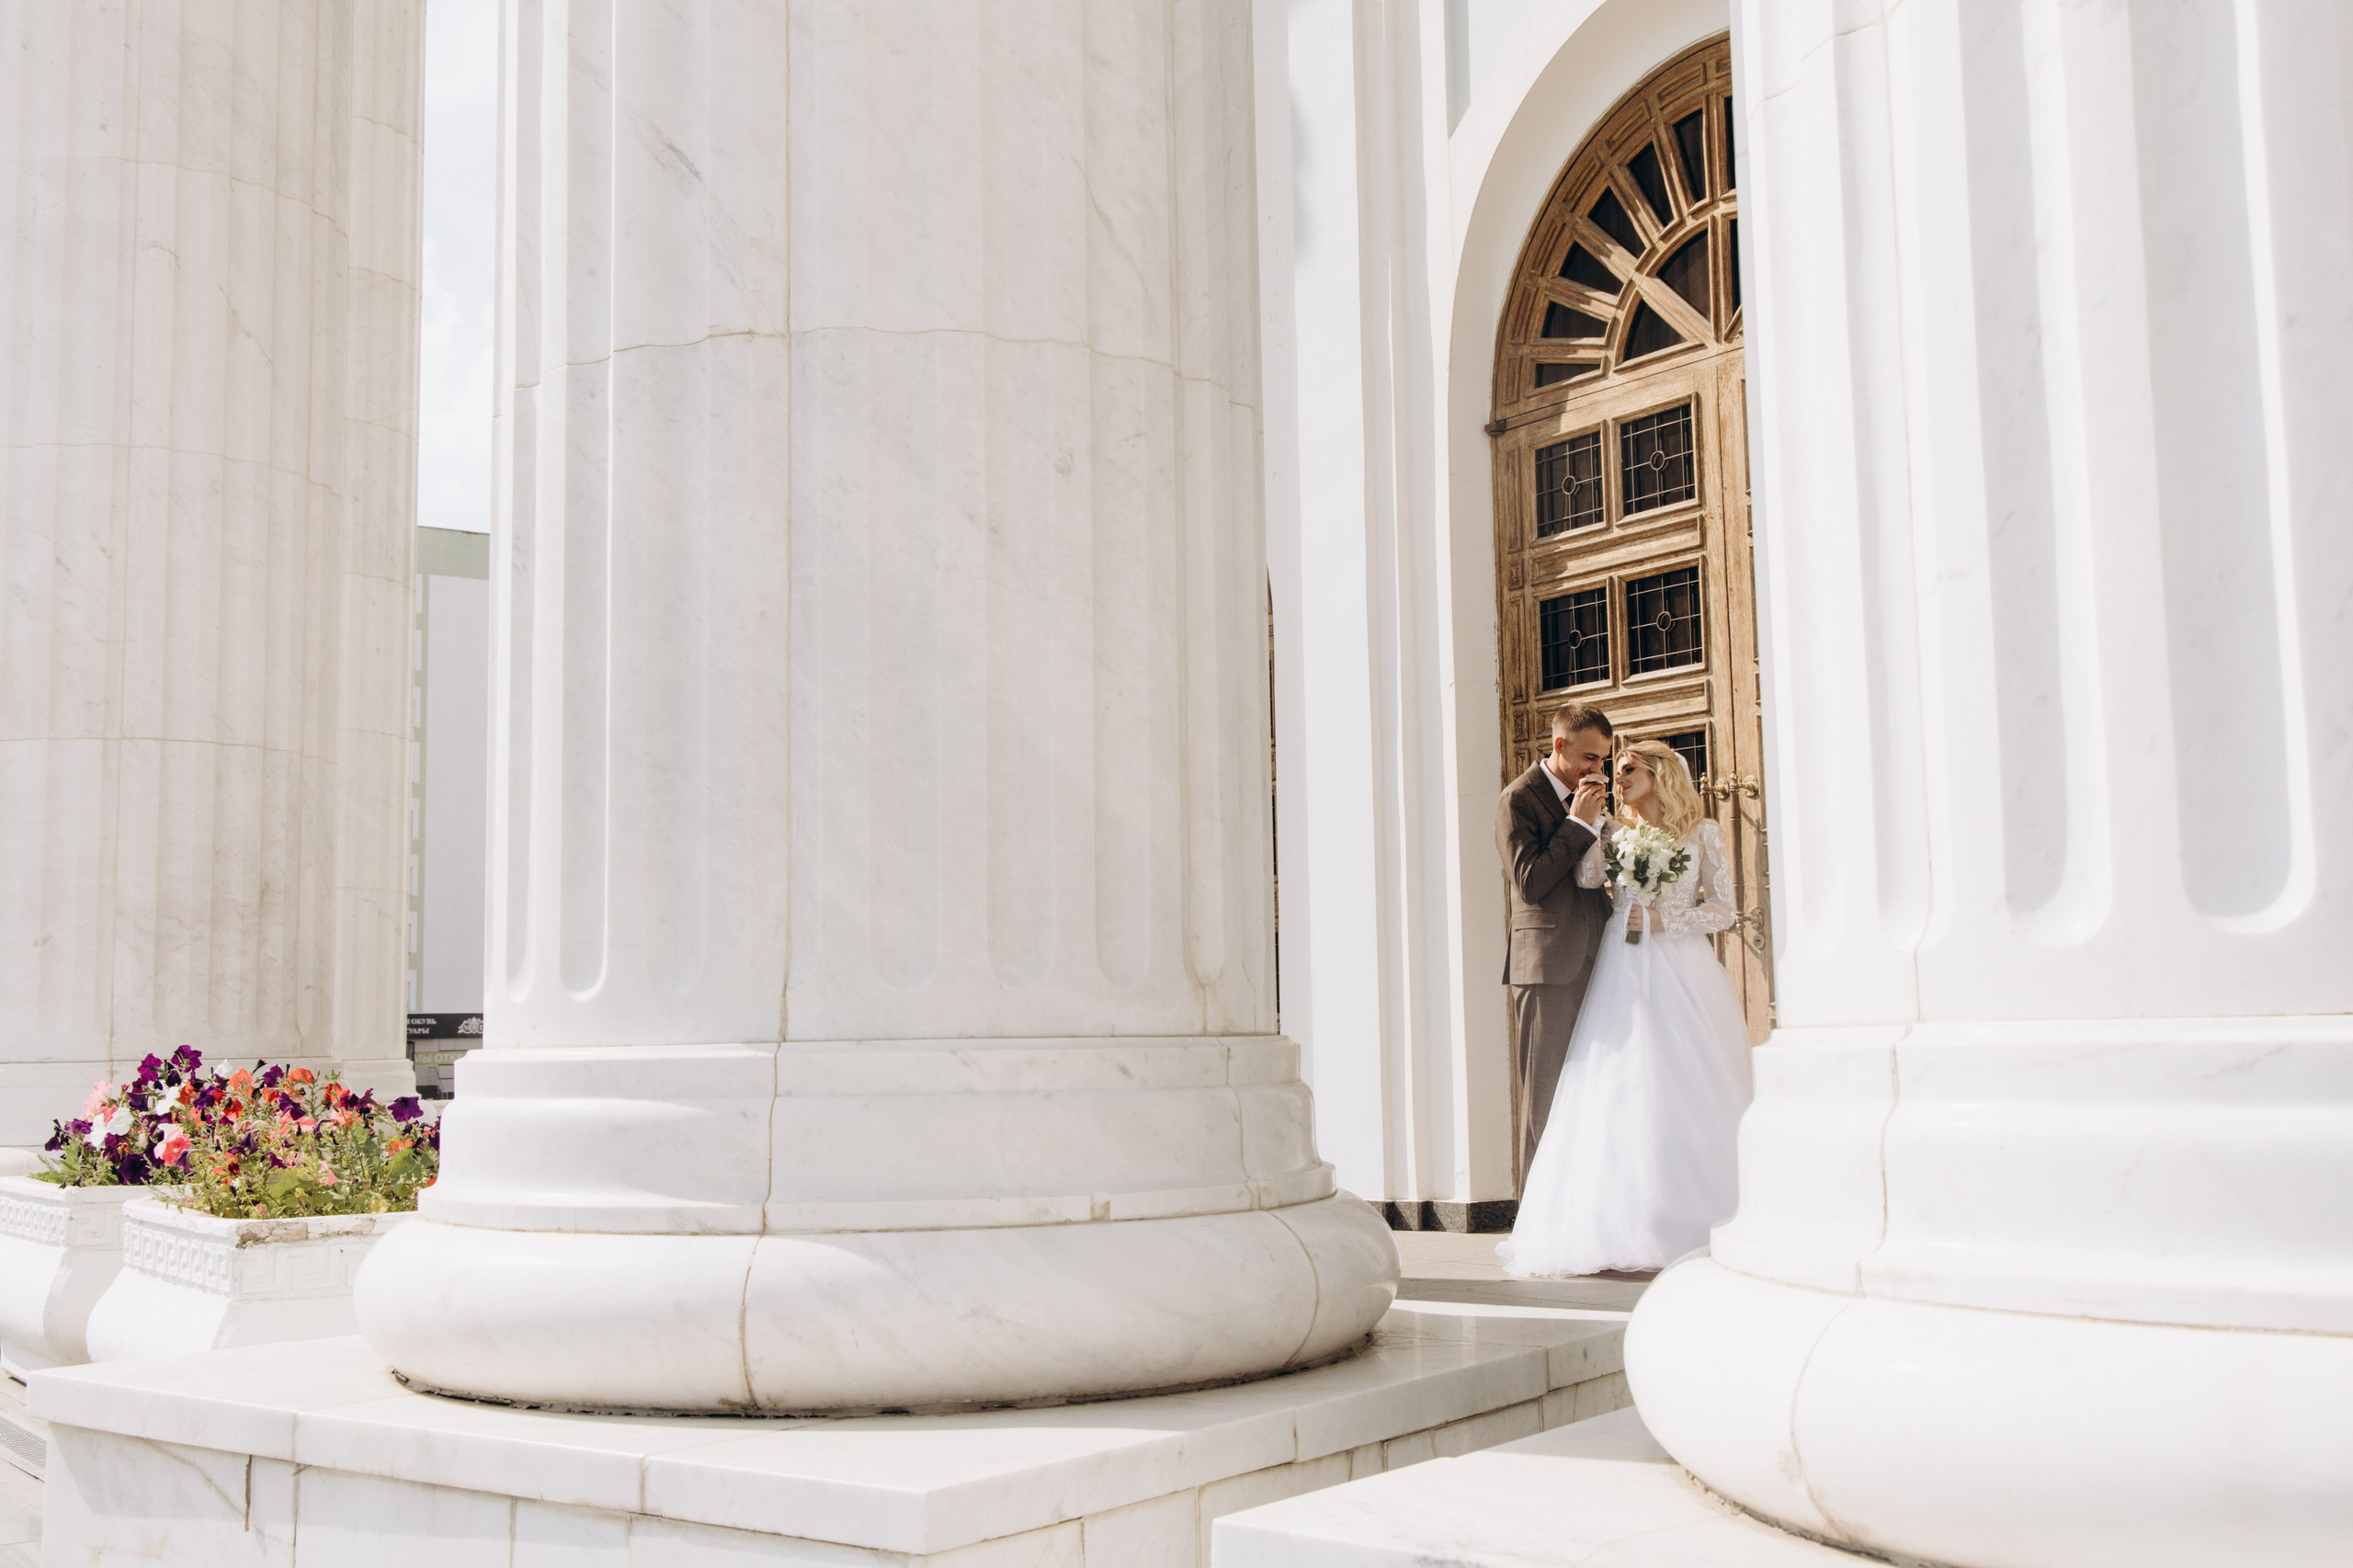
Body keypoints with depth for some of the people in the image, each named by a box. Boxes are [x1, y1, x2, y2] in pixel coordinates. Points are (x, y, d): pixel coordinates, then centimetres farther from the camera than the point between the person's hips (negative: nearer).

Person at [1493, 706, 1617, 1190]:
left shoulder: (1586, 796, 16)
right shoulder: (1519, 799, -7)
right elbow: (1529, 883, -15)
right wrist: (1578, 823, -14)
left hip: (1591, 962, 7)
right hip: (1547, 964, -7)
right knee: (1544, 1091, -2)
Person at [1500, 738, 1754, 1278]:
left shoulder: (1701, 833, 8)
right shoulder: (1615, 834, 15)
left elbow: (1723, 908, 3)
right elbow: (1586, 879, -4)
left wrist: (1663, 918, -7)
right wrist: (1593, 822, -6)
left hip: (1682, 973, -2)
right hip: (1624, 975, 2)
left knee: (1686, 1088, -5)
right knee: (1622, 1092, -6)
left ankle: (1699, 1220, 0)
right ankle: (1633, 1222, -7)